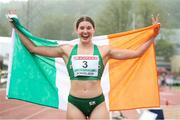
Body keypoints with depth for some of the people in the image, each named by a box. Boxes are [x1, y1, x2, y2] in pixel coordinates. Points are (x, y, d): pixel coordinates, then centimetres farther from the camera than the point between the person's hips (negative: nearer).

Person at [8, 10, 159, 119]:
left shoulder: (104, 50, 4)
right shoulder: (66, 50, 5)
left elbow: (136, 53, 5)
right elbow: (33, 48, 7)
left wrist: (153, 36, 2)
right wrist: (16, 28, 9)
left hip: (98, 103, 0)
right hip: (75, 103, 1)